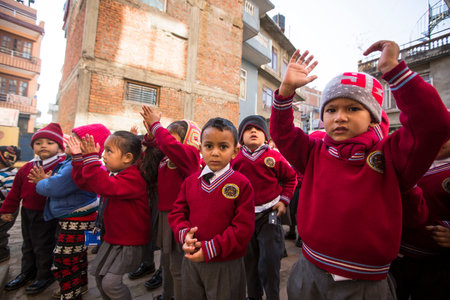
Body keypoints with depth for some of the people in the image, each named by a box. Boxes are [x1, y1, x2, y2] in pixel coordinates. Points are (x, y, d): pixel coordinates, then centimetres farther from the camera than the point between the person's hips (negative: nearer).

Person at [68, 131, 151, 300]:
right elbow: (84, 182, 11)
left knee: (110, 282, -7)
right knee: (97, 272, 22)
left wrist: (91, 158, -37)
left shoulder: (132, 178, -26)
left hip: (130, 242, -9)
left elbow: (107, 186, -41)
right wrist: (78, 157, 2)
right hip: (112, 238, 10)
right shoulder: (110, 173, 3)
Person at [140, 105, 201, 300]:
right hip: (165, 212, 10)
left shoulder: (189, 154, -16)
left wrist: (156, 125, -20)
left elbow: (170, 145, -34)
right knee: (166, 261, 27)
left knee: (177, 266, 5)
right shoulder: (167, 157, 9)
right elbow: (156, 145, 22)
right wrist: (151, 134, 1)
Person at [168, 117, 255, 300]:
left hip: (226, 266, -4)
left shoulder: (241, 184, -15)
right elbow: (177, 212, 4)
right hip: (191, 261, 4)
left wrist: (211, 249, -19)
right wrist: (184, 233, -15)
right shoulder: (191, 181, -1)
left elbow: (243, 227, -17)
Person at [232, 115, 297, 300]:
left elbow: (291, 178, 5)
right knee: (249, 259, 17)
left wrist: (284, 200, -3)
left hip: (269, 214, -2)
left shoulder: (274, 157, -7)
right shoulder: (236, 159, -3)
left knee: (269, 261, 2)